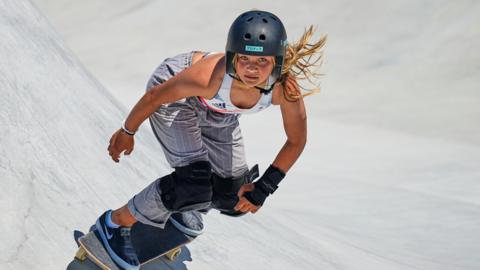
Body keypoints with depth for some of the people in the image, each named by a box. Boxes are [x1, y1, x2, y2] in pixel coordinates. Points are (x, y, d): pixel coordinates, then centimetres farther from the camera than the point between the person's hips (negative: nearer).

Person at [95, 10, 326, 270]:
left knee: (234, 199, 9)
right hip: (174, 95, -5)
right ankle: (116, 223, -3)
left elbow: (297, 141, -13)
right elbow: (155, 96, -24)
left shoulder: (286, 89, -33)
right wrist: (126, 133, -8)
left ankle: (180, 203, 40)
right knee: (194, 185, -23)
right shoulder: (211, 76, -43)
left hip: (214, 112, 5)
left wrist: (264, 188, -15)